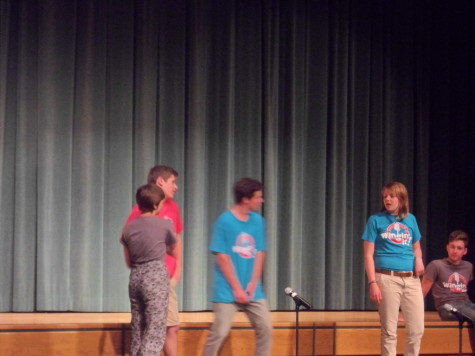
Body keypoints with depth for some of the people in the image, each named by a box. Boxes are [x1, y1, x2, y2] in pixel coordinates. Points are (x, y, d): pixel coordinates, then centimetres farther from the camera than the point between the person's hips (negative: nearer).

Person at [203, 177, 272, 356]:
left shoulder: (258, 221, 5)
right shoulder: (225, 221, -10)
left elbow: (260, 254, 7)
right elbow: (222, 258, -10)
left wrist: (253, 284, -4)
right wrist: (237, 288, -11)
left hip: (253, 291, 5)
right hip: (227, 292, -5)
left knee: (265, 328, 4)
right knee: (219, 333, -6)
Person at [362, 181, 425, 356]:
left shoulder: (411, 219, 12)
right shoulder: (376, 220, 2)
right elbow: (369, 255, -1)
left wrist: (419, 259, -1)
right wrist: (372, 283, -10)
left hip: (411, 278, 4)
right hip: (387, 278, -4)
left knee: (417, 329, 2)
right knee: (389, 330, -1)